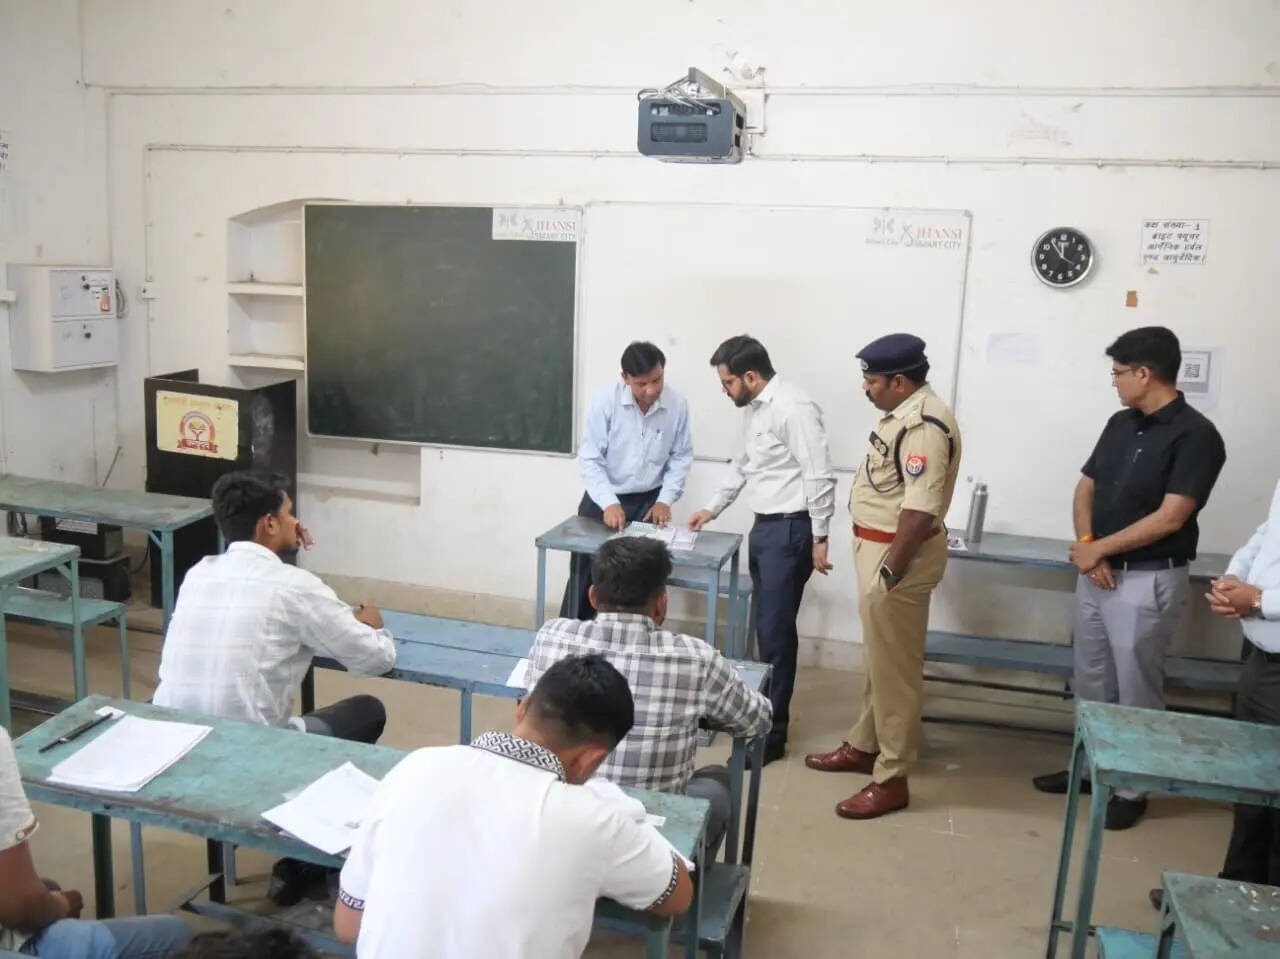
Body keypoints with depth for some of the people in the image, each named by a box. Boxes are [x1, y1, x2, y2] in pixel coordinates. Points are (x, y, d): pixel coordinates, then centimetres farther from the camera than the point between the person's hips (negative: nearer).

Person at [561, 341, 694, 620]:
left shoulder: (677, 404, -12)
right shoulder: (606, 399, -18)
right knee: (586, 573, 7)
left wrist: (665, 500, -9)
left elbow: (681, 457, 0)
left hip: (648, 501, 2)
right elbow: (589, 458, -16)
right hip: (603, 499, -1)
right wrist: (609, 503, -25)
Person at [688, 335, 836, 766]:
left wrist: (819, 538, -18)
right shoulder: (754, 408, 11)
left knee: (776, 631, -4)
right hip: (763, 526, 9)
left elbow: (819, 476, -19)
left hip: (790, 530, -9)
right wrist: (713, 509, 27)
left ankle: (771, 733, 6)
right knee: (766, 628, 16)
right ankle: (765, 709, 30)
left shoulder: (793, 408, -18)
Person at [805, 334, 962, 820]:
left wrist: (890, 570, -25)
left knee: (895, 667, -1)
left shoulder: (925, 424, -23)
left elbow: (921, 511, -28)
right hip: (879, 545, 11)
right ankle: (864, 746, 37)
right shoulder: (904, 413, 10)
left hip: (899, 553, -11)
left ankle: (891, 779, 10)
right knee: (878, 658, 21)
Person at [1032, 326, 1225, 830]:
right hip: (1097, 573, 7)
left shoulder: (1195, 435, -15)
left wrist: (1099, 548, -13)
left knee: (1136, 690, 4)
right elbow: (1086, 488, 10)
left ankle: (1132, 787, 18)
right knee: (1090, 680, 17)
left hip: (1148, 581, -7)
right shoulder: (1120, 424, 8)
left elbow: (1169, 518, -20)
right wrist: (1085, 547, -7)